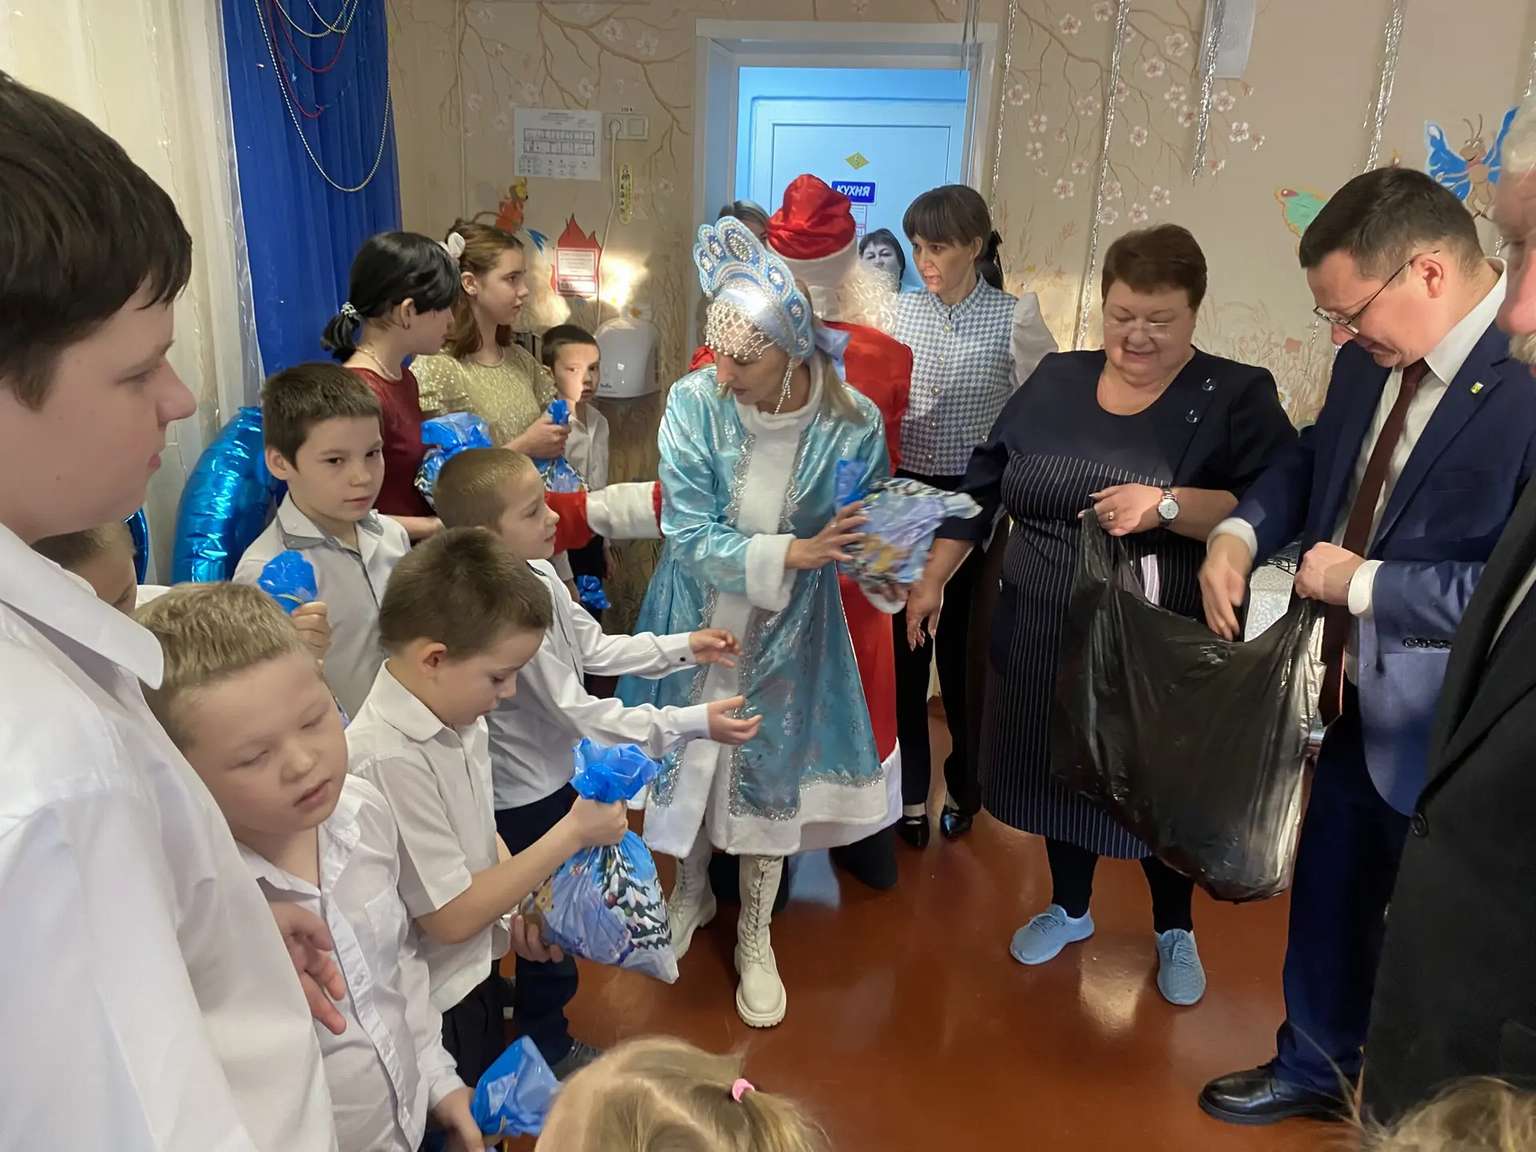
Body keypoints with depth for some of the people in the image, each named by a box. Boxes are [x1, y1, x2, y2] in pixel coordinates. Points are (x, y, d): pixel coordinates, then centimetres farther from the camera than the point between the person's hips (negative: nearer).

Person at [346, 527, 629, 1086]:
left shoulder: (461, 720, -5)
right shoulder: (388, 760, -31)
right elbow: (452, 917, -26)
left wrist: (523, 904, -5)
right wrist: (572, 833, -22)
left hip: (475, 974, 8)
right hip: (431, 1007, -8)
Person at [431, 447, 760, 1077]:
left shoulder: (539, 573, -6)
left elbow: (594, 648, 7)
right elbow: (578, 712, -30)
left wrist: (683, 648, 2)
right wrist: (692, 724, -28)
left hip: (556, 772, 8)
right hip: (528, 794, -8)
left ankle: (534, 1001, 51)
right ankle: (549, 1046, 37)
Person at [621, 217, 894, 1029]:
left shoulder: (851, 423, -19)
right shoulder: (694, 401, -20)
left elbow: (861, 536, -5)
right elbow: (688, 534, -20)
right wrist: (789, 554, -29)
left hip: (787, 634, 0)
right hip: (696, 623, 1)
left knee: (769, 776, 12)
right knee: (688, 759, 16)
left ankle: (754, 939, 38)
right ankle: (690, 893, 49)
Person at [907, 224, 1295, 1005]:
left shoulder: (1237, 397, -8)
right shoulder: (1055, 381, 4)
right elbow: (983, 488, 7)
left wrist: (1169, 505, -30)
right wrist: (932, 580, 6)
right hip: (1045, 635, 4)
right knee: (1060, 771, 18)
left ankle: (1174, 931, 39)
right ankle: (1069, 908, 43)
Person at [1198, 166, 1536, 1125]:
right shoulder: (1373, 360, 0)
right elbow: (1315, 458, 15)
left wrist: (1364, 584, -21)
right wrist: (1241, 532, -4)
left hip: (1453, 732, -7)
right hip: (1360, 697, 8)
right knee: (1328, 899, 24)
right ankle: (1315, 1065, 49)